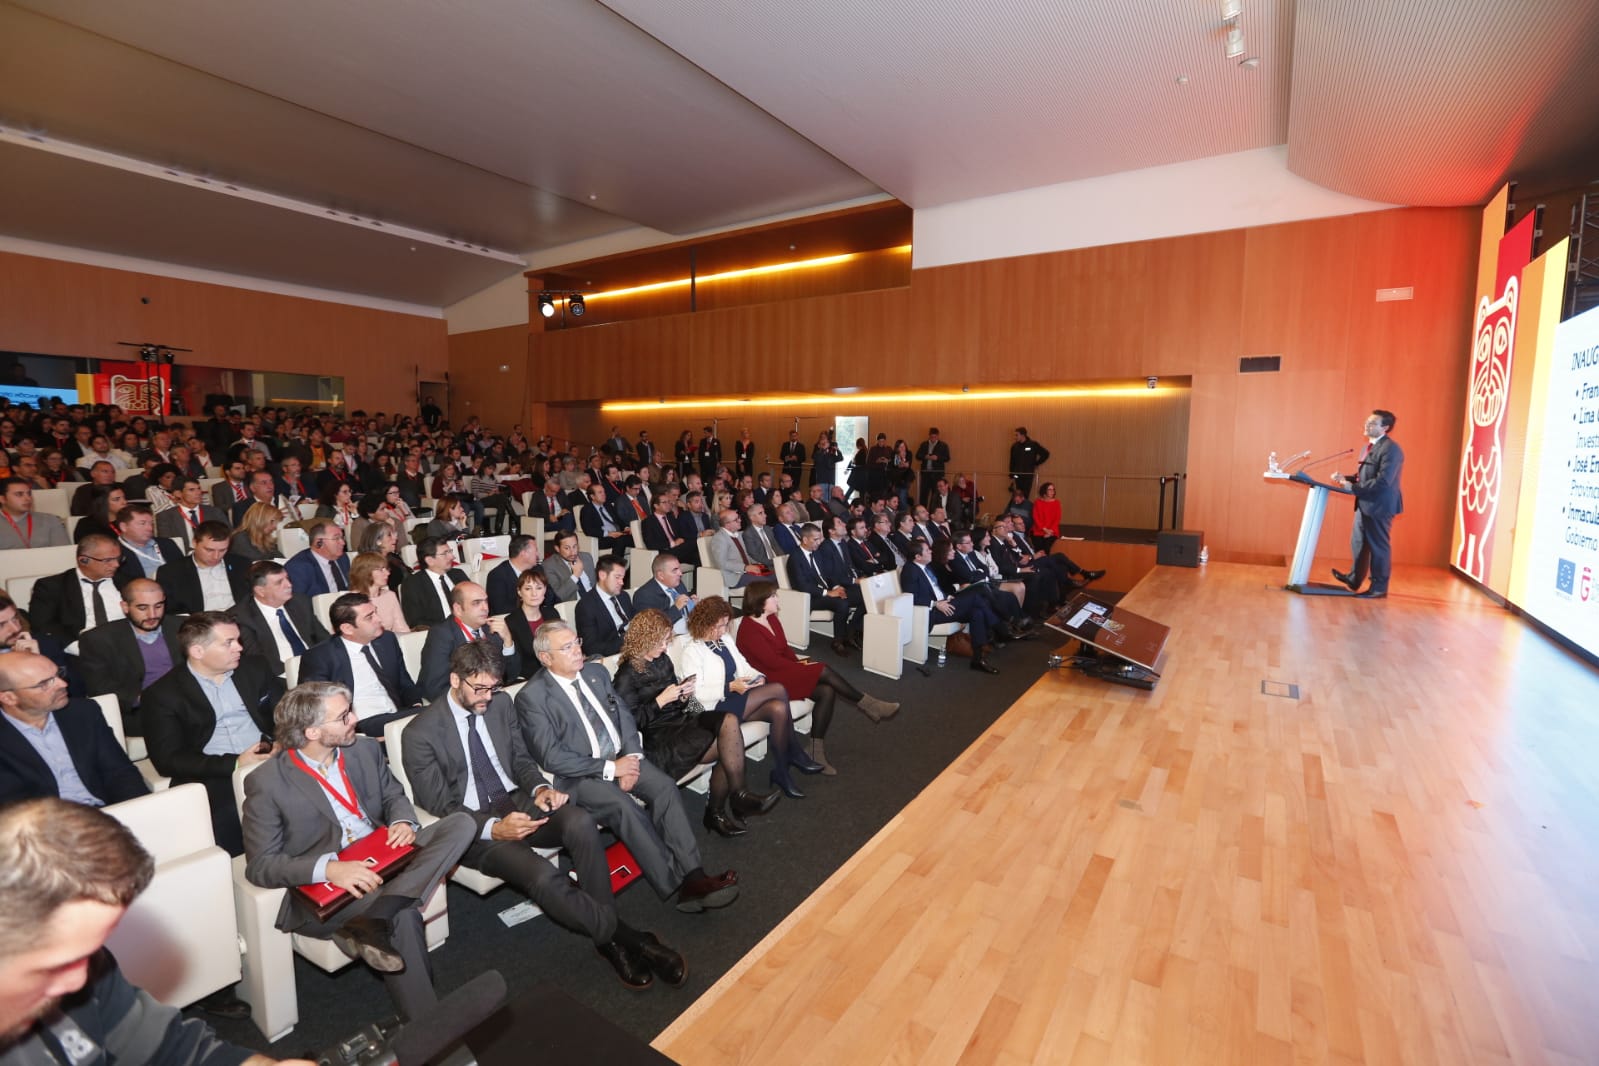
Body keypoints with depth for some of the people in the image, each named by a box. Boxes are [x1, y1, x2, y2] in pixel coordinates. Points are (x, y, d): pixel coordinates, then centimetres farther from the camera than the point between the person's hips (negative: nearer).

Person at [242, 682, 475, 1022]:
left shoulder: (366, 749, 4)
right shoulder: (267, 783, -11)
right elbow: (259, 865, -10)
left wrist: (402, 821, -8)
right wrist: (327, 868, -27)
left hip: (384, 860, 6)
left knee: (462, 822, -19)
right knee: (402, 915, -33)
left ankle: (368, 923, -29)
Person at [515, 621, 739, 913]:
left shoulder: (596, 672, 10)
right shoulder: (531, 697, -9)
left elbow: (624, 716, 9)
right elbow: (551, 757, -14)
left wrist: (631, 757, -9)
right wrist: (610, 768, -17)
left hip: (621, 758, 5)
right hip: (579, 775, -5)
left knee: (664, 786, -21)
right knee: (623, 806, -31)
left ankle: (692, 876, -23)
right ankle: (676, 885, -24)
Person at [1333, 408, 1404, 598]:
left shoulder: (1391, 449, -17)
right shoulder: (1370, 446, 14)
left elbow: (1382, 481, -25)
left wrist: (1353, 488, -22)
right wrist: (1346, 479, 1)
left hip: (1380, 505, -9)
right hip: (1365, 504, 9)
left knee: (1378, 546, 1)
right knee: (1358, 543, 18)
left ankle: (1379, 588, 12)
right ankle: (1354, 579, 32)